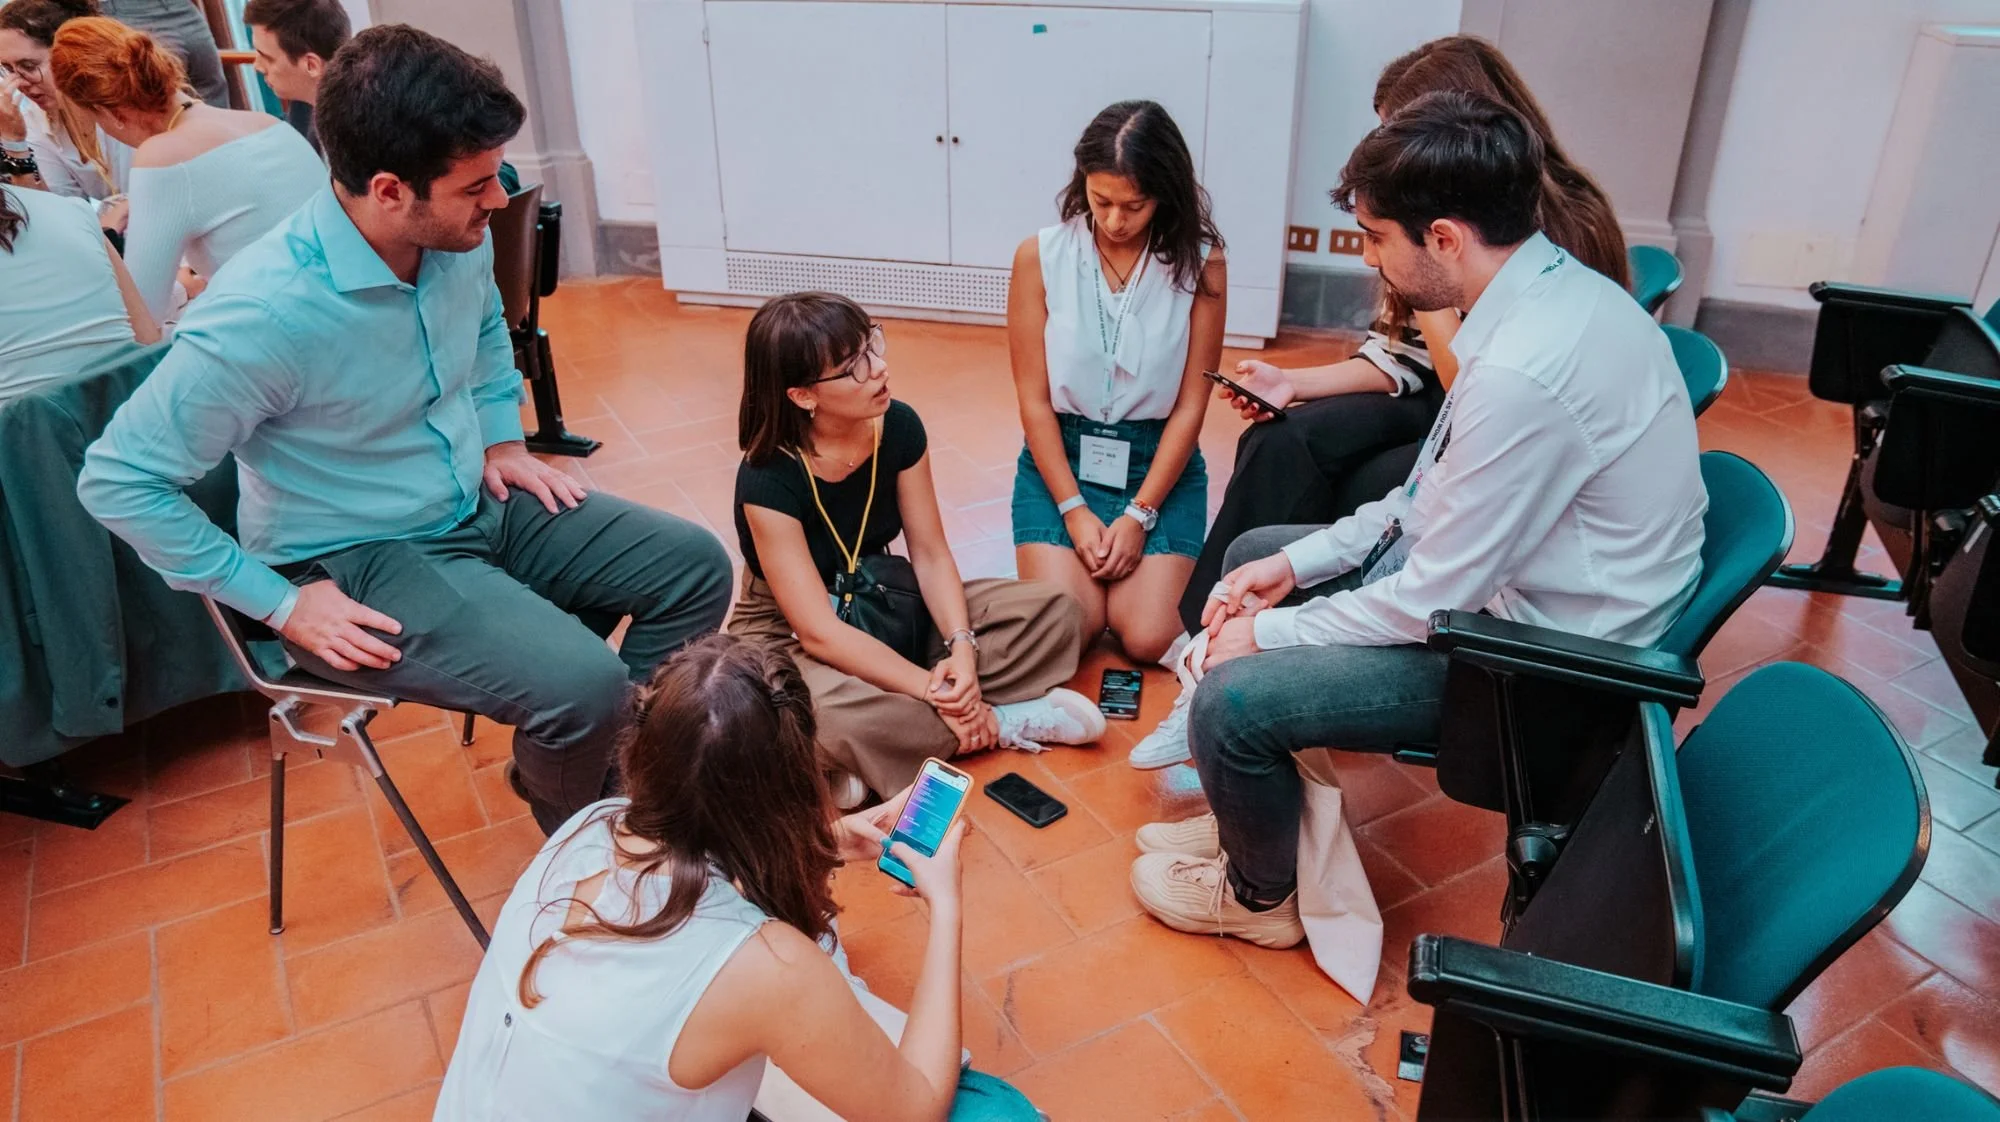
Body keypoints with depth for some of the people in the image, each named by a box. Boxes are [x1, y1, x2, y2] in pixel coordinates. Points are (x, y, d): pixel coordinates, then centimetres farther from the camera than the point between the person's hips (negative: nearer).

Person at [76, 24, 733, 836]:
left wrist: (504, 440, 8)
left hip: (480, 511, 7)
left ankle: (614, 773, 17)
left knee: (695, 566, -1)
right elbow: (117, 480, -21)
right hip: (357, 564, -7)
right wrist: (280, 602, -18)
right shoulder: (265, 312, -28)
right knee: (580, 684, -27)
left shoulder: (458, 238, -8)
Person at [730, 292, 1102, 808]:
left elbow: (931, 553, -7)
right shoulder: (768, 480, -27)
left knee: (1054, 611, -7)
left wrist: (961, 646, -24)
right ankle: (997, 722, -18)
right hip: (789, 636, -5)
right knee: (824, 720, -42)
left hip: (885, 605, 6)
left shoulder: (899, 427, -12)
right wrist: (934, 692, -31)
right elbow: (819, 632, -28)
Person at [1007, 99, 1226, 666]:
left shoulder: (1200, 263, -7)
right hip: (1060, 456, 0)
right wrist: (1074, 510, -11)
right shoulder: (1039, 257, -6)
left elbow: (1190, 406, -5)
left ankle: (1121, 568, 18)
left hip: (1160, 461, 0)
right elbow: (1034, 399, -5)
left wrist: (1139, 514, -12)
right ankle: (1074, 558, 17)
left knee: (1148, 637, -15)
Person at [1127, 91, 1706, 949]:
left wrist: (1270, 633, -12)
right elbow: (1437, 488, 8)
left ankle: (1261, 894, 14)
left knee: (1233, 700, -18)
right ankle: (1255, 814, 28)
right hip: (1487, 562, 10)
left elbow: (1435, 600, -25)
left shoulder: (1524, 372, -33)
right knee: (1254, 553, 17)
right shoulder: (1550, 288, -1)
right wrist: (1300, 562, 3)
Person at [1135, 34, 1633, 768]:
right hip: (1443, 409, 7)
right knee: (1279, 445, -19)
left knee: (1350, 501, -27)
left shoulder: (1561, 231, -22)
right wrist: (1295, 383, -8)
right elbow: (1405, 356, 5)